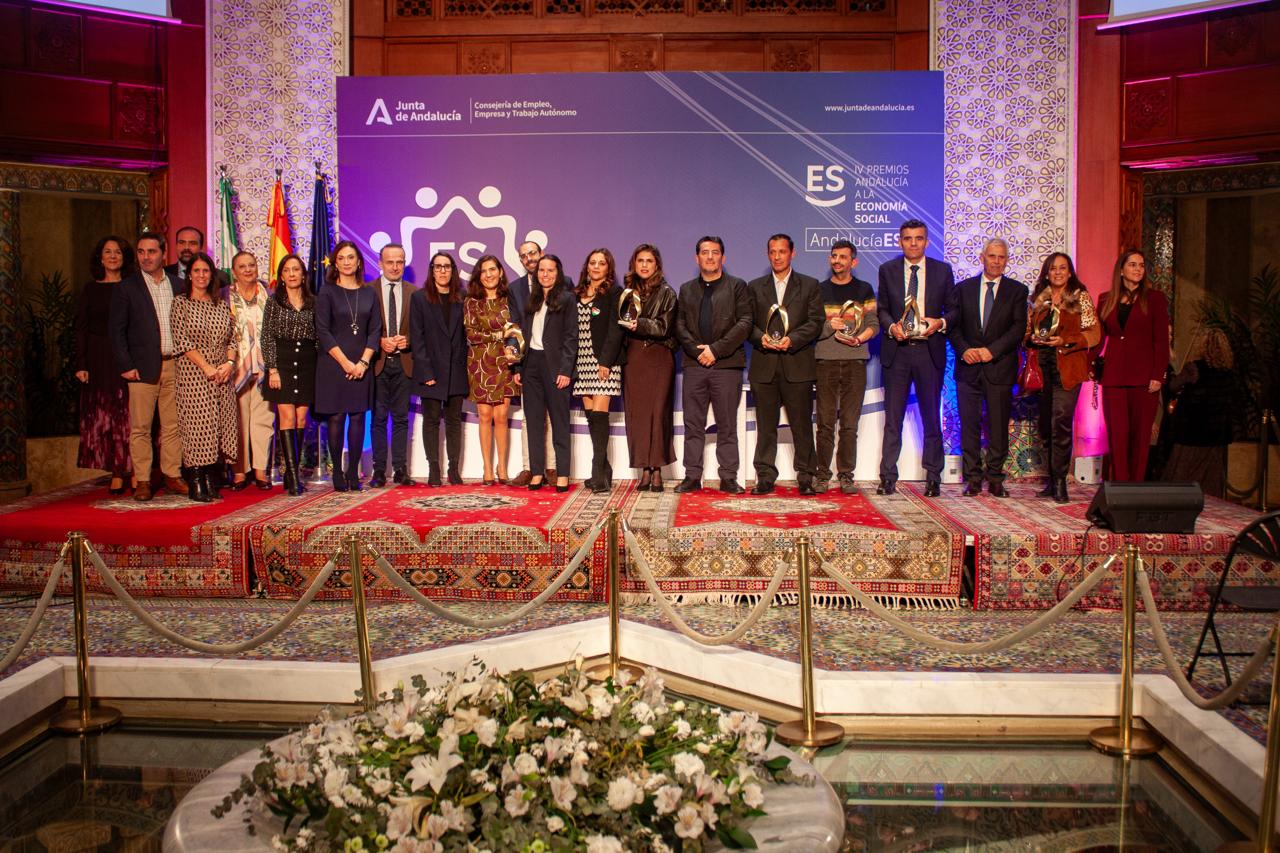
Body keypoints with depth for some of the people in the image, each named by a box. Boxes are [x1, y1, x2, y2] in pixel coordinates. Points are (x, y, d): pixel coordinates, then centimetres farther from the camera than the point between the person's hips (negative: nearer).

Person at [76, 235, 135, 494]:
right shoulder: (90, 290, 9)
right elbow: (81, 329, 6)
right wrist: (81, 364, -3)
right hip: (99, 360, 1)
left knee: (128, 416, -4)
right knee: (101, 415, -1)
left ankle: (135, 472, -2)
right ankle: (116, 474, 3)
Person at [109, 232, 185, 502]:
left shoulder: (178, 286, 12)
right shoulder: (126, 288, 2)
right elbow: (116, 331, 0)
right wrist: (125, 366, -8)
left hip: (175, 365, 3)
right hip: (143, 368, -3)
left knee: (173, 426, 6)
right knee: (140, 428, 0)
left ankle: (172, 476, 15)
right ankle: (142, 481, 6)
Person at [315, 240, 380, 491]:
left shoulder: (369, 293, 10)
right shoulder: (327, 292, 1)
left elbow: (375, 330, 6)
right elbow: (322, 332, -5)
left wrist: (363, 362, -7)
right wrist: (345, 362, -12)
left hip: (361, 365, 3)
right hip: (333, 364, -3)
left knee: (358, 417, 1)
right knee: (336, 418, -1)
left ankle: (353, 473, 6)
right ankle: (337, 473, 5)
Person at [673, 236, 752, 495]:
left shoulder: (737, 286, 6)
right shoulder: (687, 289, 16)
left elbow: (745, 323, -4)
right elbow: (680, 325, 8)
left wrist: (716, 349, -12)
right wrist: (697, 350, -9)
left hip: (727, 364, -3)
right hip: (694, 365, 3)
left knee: (727, 425, 1)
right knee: (693, 425, 3)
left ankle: (728, 478, 6)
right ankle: (692, 477, 8)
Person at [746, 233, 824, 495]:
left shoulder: (810, 285, 10)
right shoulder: (755, 287, 16)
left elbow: (815, 322, 2)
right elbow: (748, 323, 11)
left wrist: (792, 339, -13)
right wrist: (761, 337, -10)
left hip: (797, 364, -1)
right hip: (764, 365, 2)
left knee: (801, 423, -1)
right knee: (766, 425, 2)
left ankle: (806, 477, 6)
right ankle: (765, 477, 7)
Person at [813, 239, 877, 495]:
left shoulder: (864, 289, 11)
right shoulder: (819, 289, 11)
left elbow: (873, 324, 7)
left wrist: (860, 338, -12)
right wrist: (829, 325, -10)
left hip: (855, 361, 0)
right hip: (825, 361, 0)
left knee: (850, 424, -1)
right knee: (825, 423, -2)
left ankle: (846, 475, 4)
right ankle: (822, 475, 3)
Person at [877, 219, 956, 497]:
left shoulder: (943, 270, 6)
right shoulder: (887, 270, 8)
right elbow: (881, 308, 9)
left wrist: (940, 323, -13)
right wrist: (891, 326, -11)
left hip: (930, 351, 0)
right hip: (896, 351, 0)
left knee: (931, 417, 5)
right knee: (893, 418, 2)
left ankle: (933, 479, 13)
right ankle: (888, 477, 7)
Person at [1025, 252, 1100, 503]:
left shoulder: (1081, 298, 4)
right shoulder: (1038, 299, 15)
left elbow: (1094, 334, -1)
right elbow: (1027, 330, 18)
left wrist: (1065, 341, -13)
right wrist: (1033, 338, -4)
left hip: (1067, 367, -4)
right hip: (1042, 366, 4)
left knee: (1061, 421, -14)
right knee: (1045, 424, 4)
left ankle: (1060, 481, -9)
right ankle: (1052, 479, 12)